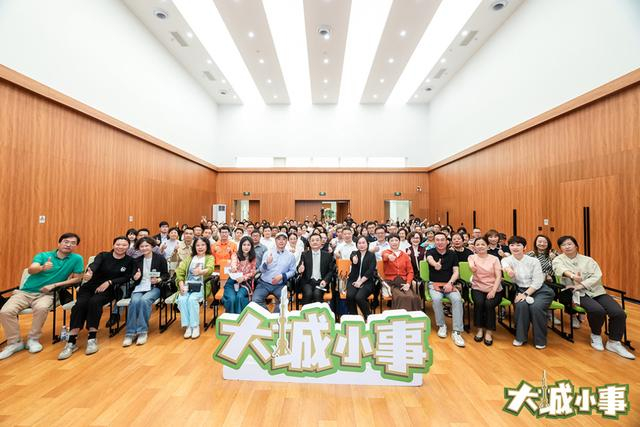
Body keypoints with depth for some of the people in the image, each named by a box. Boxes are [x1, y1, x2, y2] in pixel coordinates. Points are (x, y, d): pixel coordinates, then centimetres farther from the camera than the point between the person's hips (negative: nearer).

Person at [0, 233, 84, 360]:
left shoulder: (77, 259, -3)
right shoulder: (43, 255, 3)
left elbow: (77, 278, -4)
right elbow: (30, 270, -14)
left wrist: (54, 285, -12)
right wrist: (42, 268, -37)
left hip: (46, 294, -3)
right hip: (25, 291, 3)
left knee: (41, 308, -32)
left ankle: (33, 339, -9)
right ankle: (14, 342, 0)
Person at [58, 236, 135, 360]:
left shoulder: (129, 261, 3)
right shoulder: (103, 255, 2)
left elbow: (127, 278, -3)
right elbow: (94, 265, -19)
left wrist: (109, 282, -17)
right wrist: (89, 272, -42)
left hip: (108, 289, -1)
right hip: (90, 286, 1)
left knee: (94, 302, -30)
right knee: (80, 304, -27)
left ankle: (92, 338, -23)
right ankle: (72, 341, -22)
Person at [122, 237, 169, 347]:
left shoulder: (160, 258, 1)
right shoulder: (137, 260, 14)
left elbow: (166, 275, 1)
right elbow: (134, 277, 15)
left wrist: (158, 280, -18)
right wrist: (135, 277, -8)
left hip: (154, 287, -3)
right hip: (139, 287, 3)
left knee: (144, 300, -32)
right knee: (134, 301, -29)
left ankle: (143, 331, -22)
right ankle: (130, 333, -21)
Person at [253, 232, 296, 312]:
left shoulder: (290, 256, 2)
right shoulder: (268, 252, 1)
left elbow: (292, 271, 3)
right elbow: (261, 270, -2)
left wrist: (282, 276, -15)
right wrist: (266, 263, -25)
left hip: (279, 285, 0)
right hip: (264, 283, 0)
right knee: (255, 300, -20)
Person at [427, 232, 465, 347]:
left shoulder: (452, 254, 9)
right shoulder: (430, 252, 0)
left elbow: (456, 272, 4)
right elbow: (430, 259, -25)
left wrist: (450, 283, -16)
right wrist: (436, 264, -51)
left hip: (449, 284, 2)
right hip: (434, 284, -2)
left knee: (457, 299, -28)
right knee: (436, 299, -31)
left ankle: (457, 332, -21)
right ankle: (441, 325, -6)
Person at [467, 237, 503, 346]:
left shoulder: (494, 259, 5)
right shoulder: (472, 257, 5)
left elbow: (498, 276, -4)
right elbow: (472, 268, -17)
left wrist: (493, 291, -17)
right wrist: (473, 267, -41)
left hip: (494, 289, 0)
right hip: (478, 289, 0)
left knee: (489, 304, -27)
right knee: (479, 303, -29)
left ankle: (489, 332, -6)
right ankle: (480, 329, -6)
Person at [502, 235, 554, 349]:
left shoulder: (533, 261, -1)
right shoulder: (507, 260, 0)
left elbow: (537, 281, -8)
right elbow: (505, 264, -27)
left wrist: (526, 294, -21)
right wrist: (508, 269, -53)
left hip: (539, 290, 0)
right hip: (521, 290, 1)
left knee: (536, 307, -29)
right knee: (521, 305, -29)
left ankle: (540, 340, -4)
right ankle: (520, 337, -9)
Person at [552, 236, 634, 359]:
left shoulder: (588, 260, 11)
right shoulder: (558, 259, 3)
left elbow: (597, 276, -1)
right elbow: (560, 269, -20)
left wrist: (580, 285, -16)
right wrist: (572, 276, -42)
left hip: (596, 291, 4)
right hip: (578, 293, -4)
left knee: (619, 313, -17)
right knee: (597, 310, -29)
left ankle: (614, 342, 5)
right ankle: (596, 335, 1)